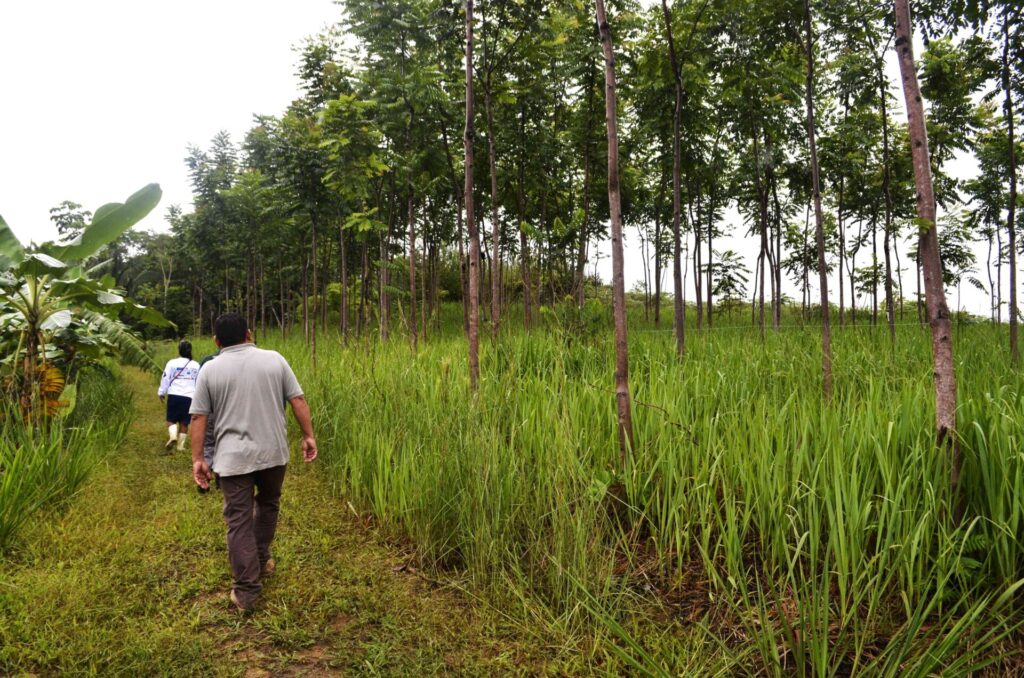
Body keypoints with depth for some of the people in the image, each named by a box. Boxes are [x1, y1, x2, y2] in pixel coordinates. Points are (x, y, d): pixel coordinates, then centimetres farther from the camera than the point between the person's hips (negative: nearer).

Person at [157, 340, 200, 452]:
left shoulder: (172, 363, -1)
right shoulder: (196, 365, 5)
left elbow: (165, 379, 1)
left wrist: (161, 393, 14)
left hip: (174, 395, -1)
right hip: (189, 396, 1)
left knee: (171, 419, 9)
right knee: (184, 422, 10)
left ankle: (172, 436, -17)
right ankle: (181, 445, 12)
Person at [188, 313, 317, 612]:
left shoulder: (210, 369, -1)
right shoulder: (274, 359, 1)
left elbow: (199, 418, -2)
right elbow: (298, 400, -1)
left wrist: (197, 459, 3)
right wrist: (308, 435, 6)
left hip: (232, 458, -1)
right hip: (273, 452, 2)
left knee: (239, 520, 3)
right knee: (268, 504, 23)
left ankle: (246, 591, 3)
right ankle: (261, 560, 35)